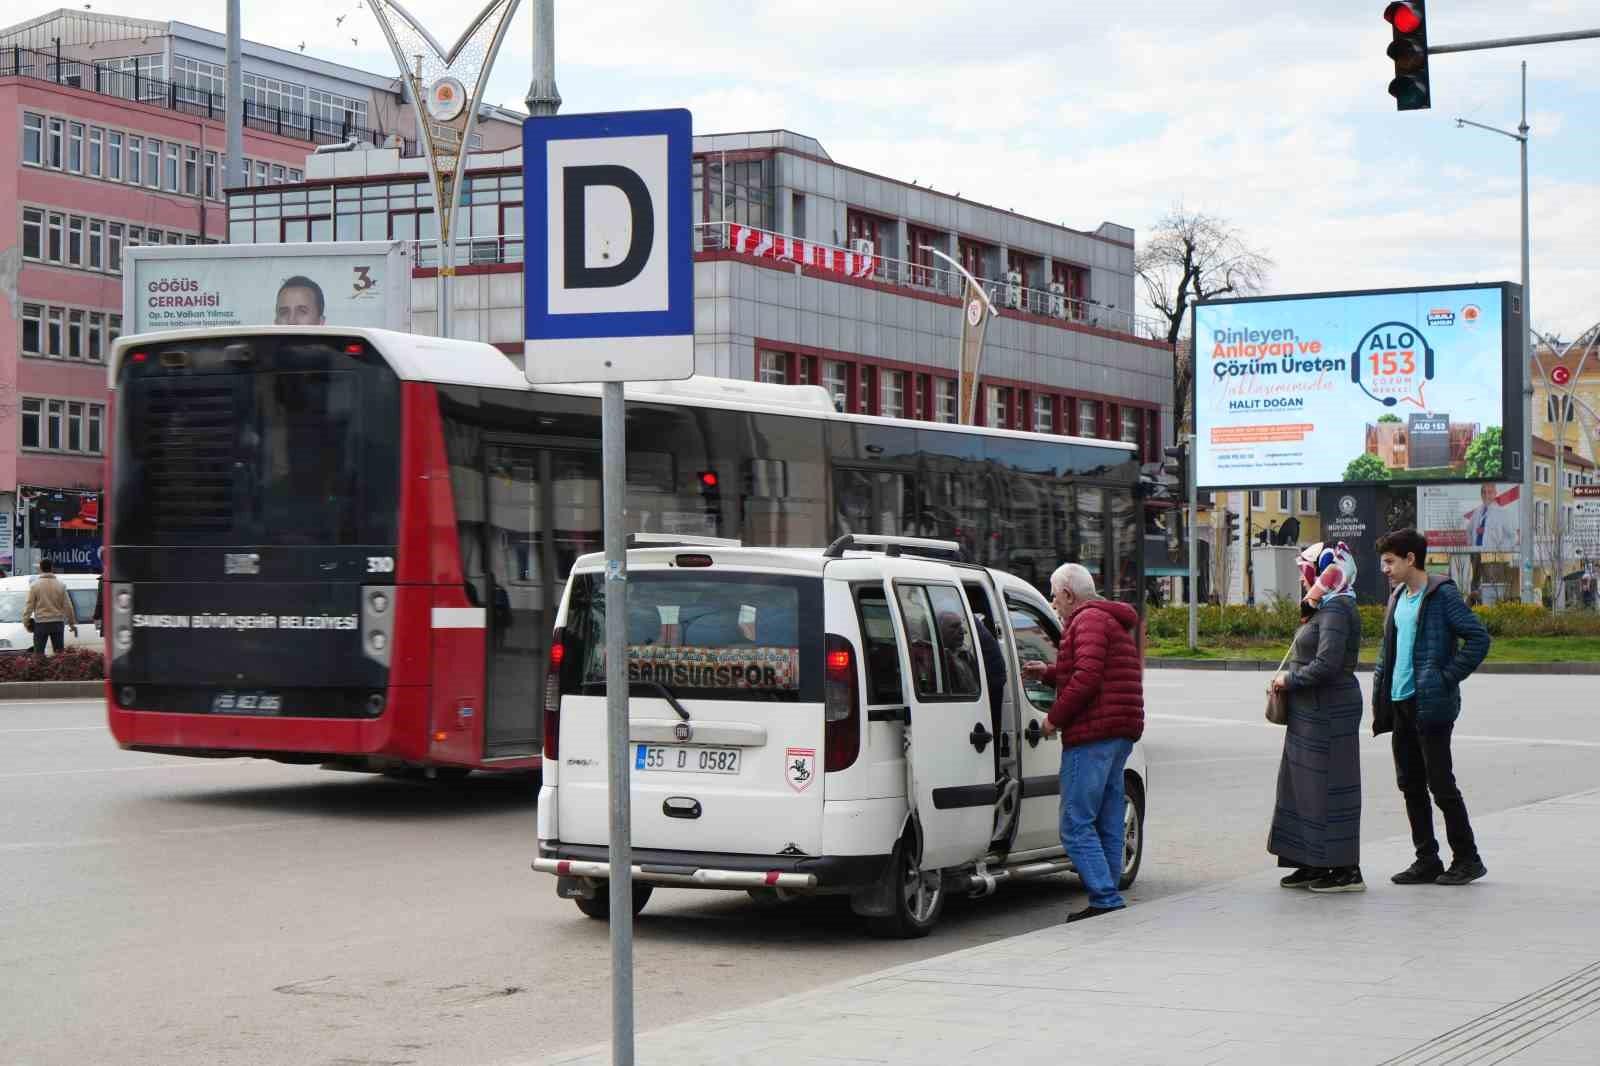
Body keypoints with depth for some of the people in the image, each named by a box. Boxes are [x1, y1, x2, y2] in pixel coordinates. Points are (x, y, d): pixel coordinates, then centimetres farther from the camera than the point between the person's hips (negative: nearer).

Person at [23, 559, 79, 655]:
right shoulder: (60, 585, 2)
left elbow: (29, 605, -6)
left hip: (41, 623, -2)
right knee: (59, 652, 7)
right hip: (58, 622, 2)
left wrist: (25, 620, 1)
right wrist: (73, 623, 10)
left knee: (38, 652, 3)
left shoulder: (35, 585, -5)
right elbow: (67, 606, 4)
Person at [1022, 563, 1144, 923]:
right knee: (1108, 825, 11)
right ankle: (1108, 901, 12)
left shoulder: (1088, 620, -9)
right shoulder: (1114, 622, 23)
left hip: (1092, 737, -10)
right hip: (1120, 734, 10)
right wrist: (1048, 673, 23)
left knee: (1076, 825, -9)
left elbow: (1087, 677, -22)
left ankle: (1105, 899, -14)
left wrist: (1055, 718, -14)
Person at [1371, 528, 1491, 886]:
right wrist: (1379, 694, 12)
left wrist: (1447, 678, -15)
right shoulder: (1398, 598, 14)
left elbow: (1478, 638, -15)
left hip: (1431, 705, -8)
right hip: (1400, 705, 8)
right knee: (1410, 785, 10)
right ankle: (1427, 860, 17)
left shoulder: (1442, 595, -10)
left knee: (1440, 783, -4)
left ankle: (1467, 859, 6)